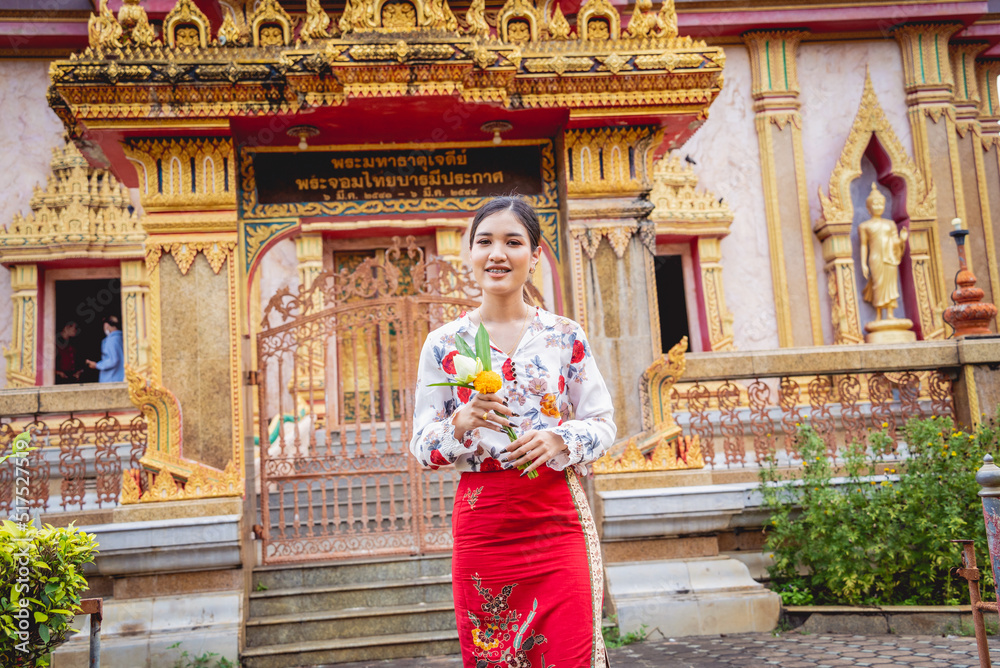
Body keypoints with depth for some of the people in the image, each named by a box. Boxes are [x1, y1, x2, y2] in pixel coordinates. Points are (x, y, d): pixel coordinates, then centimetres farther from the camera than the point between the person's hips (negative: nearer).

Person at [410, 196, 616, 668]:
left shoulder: (565, 336, 4)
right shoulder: (444, 344, 3)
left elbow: (604, 425, 6)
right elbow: (422, 446, 4)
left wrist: (559, 440, -13)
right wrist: (462, 422, -15)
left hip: (558, 516, 0)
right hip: (481, 519, 0)